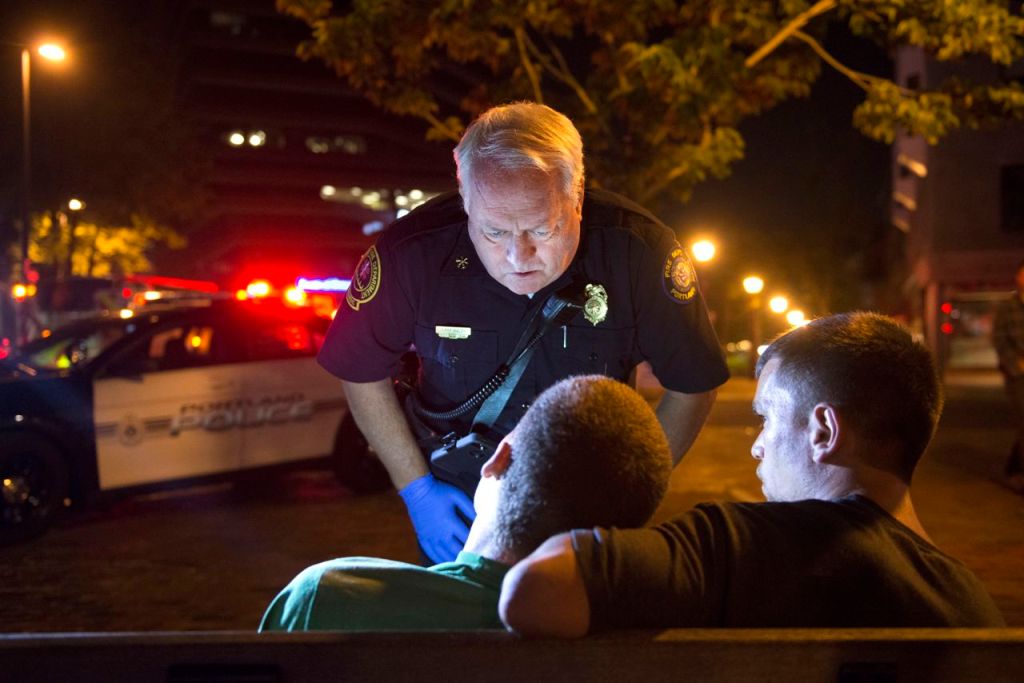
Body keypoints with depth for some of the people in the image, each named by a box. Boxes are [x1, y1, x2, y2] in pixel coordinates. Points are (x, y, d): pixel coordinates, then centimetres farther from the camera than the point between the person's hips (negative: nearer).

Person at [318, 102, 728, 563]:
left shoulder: (638, 251, -23)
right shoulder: (415, 253, -23)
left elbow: (693, 387, -9)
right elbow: (363, 372, -6)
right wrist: (417, 488, -8)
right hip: (459, 495, 0)